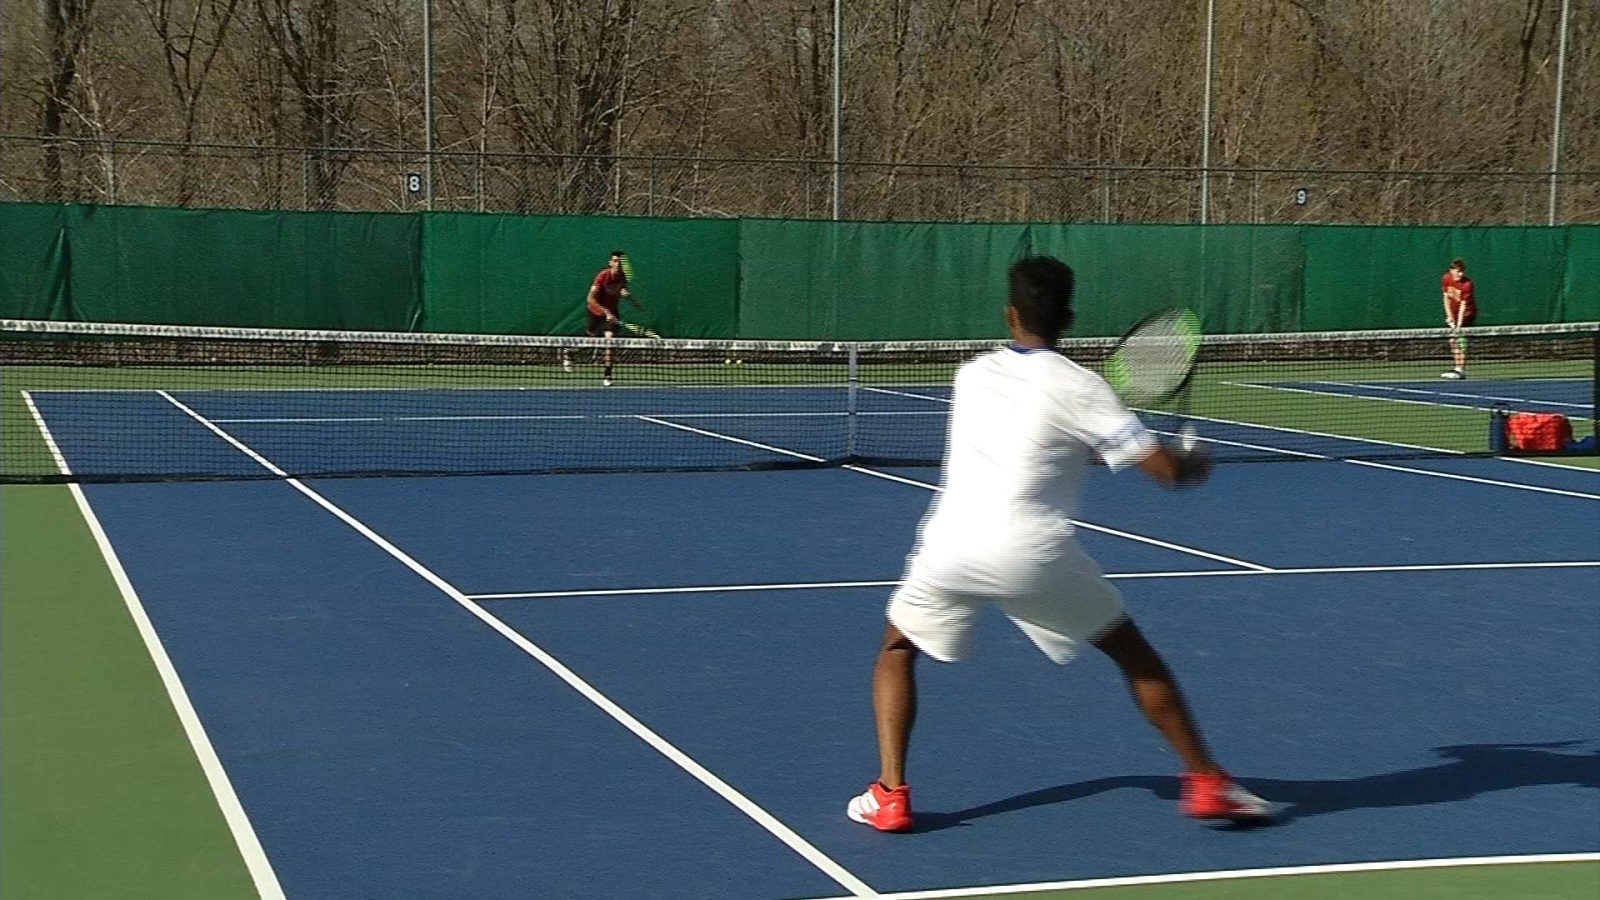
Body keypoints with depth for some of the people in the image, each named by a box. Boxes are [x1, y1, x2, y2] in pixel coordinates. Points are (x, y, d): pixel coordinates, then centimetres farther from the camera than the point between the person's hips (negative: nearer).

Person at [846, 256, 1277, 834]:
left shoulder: (972, 375, 13)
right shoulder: (1078, 387, -1)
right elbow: (1166, 470, -3)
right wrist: (1196, 464, 18)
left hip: (951, 543, 2)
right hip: (1035, 554, -2)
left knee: (897, 649, 26)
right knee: (1132, 652, 19)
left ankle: (889, 795, 11)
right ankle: (1206, 782, 21)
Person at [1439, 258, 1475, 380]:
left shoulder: (1467, 284, -23)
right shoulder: (1446, 279, -7)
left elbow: (1463, 305, -26)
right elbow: (1446, 298, 2)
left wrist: (1459, 324, -31)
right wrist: (1449, 316, -6)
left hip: (1466, 313, -6)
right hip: (1452, 313, 6)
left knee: (1461, 340, -14)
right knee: (1453, 340, 6)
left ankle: (1461, 370, -15)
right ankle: (1457, 368, 13)